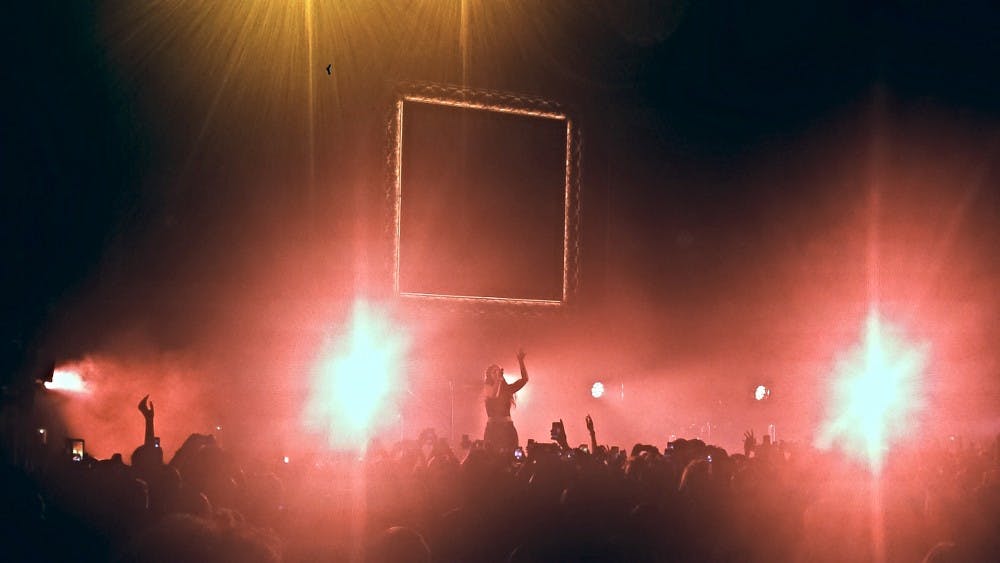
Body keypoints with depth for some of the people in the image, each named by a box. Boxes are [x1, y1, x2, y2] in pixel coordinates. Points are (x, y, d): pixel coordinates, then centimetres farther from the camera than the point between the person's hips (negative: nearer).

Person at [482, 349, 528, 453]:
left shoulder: (507, 389, 12)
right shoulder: (488, 388, 4)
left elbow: (524, 379, 4)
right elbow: (493, 394, -18)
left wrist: (521, 361, -3)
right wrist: (498, 378, -14)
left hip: (508, 428, 3)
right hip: (493, 428, -3)